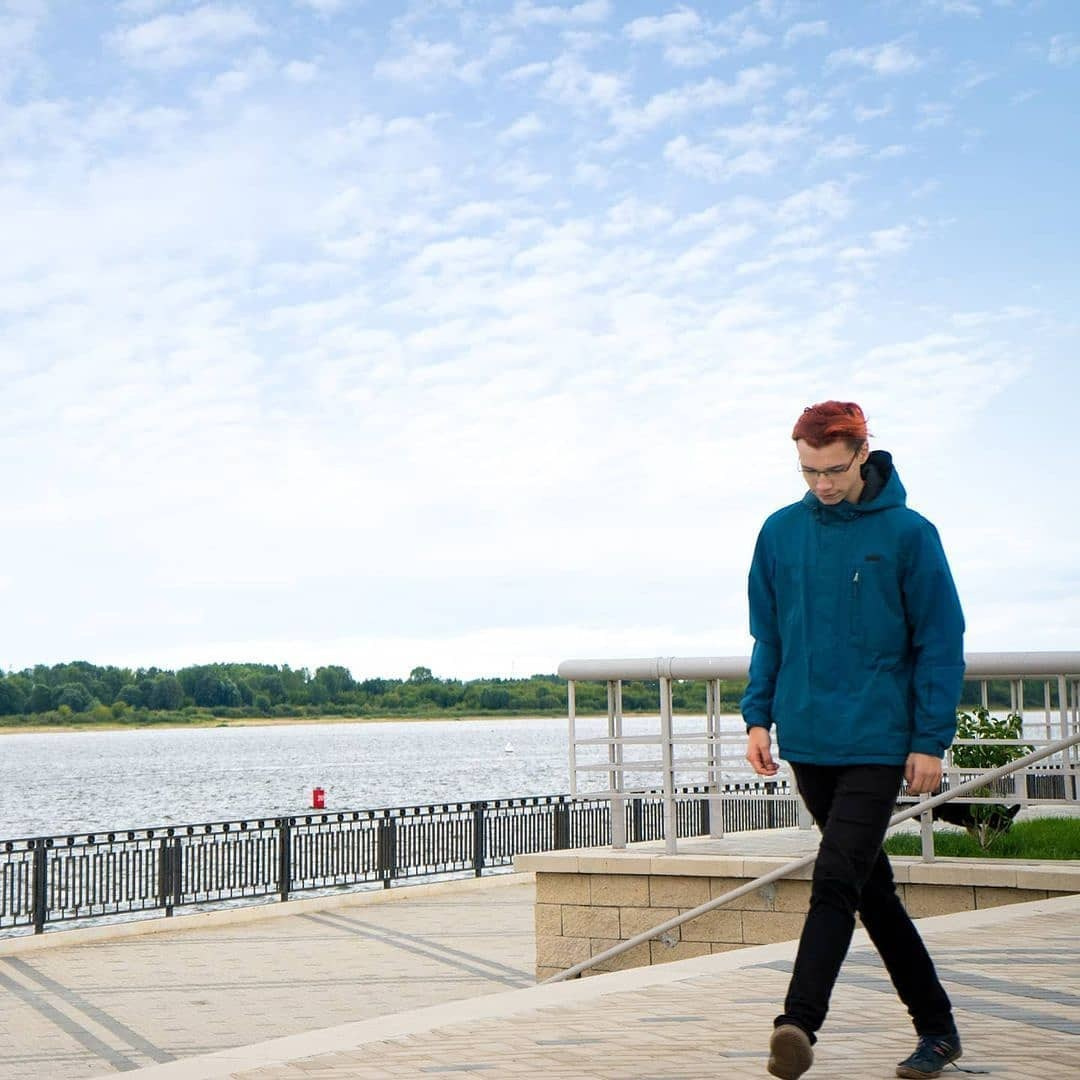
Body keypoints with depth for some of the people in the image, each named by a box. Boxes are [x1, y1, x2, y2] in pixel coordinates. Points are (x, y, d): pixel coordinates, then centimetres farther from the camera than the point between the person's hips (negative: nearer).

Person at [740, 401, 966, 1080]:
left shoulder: (908, 534, -5)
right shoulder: (780, 533, 7)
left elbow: (940, 644, -3)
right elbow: (768, 636, 14)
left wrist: (931, 741, -8)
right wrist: (759, 716, 4)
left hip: (877, 743, -5)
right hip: (806, 741, 5)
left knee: (837, 883, -16)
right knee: (872, 888, 12)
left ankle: (800, 1024, -20)